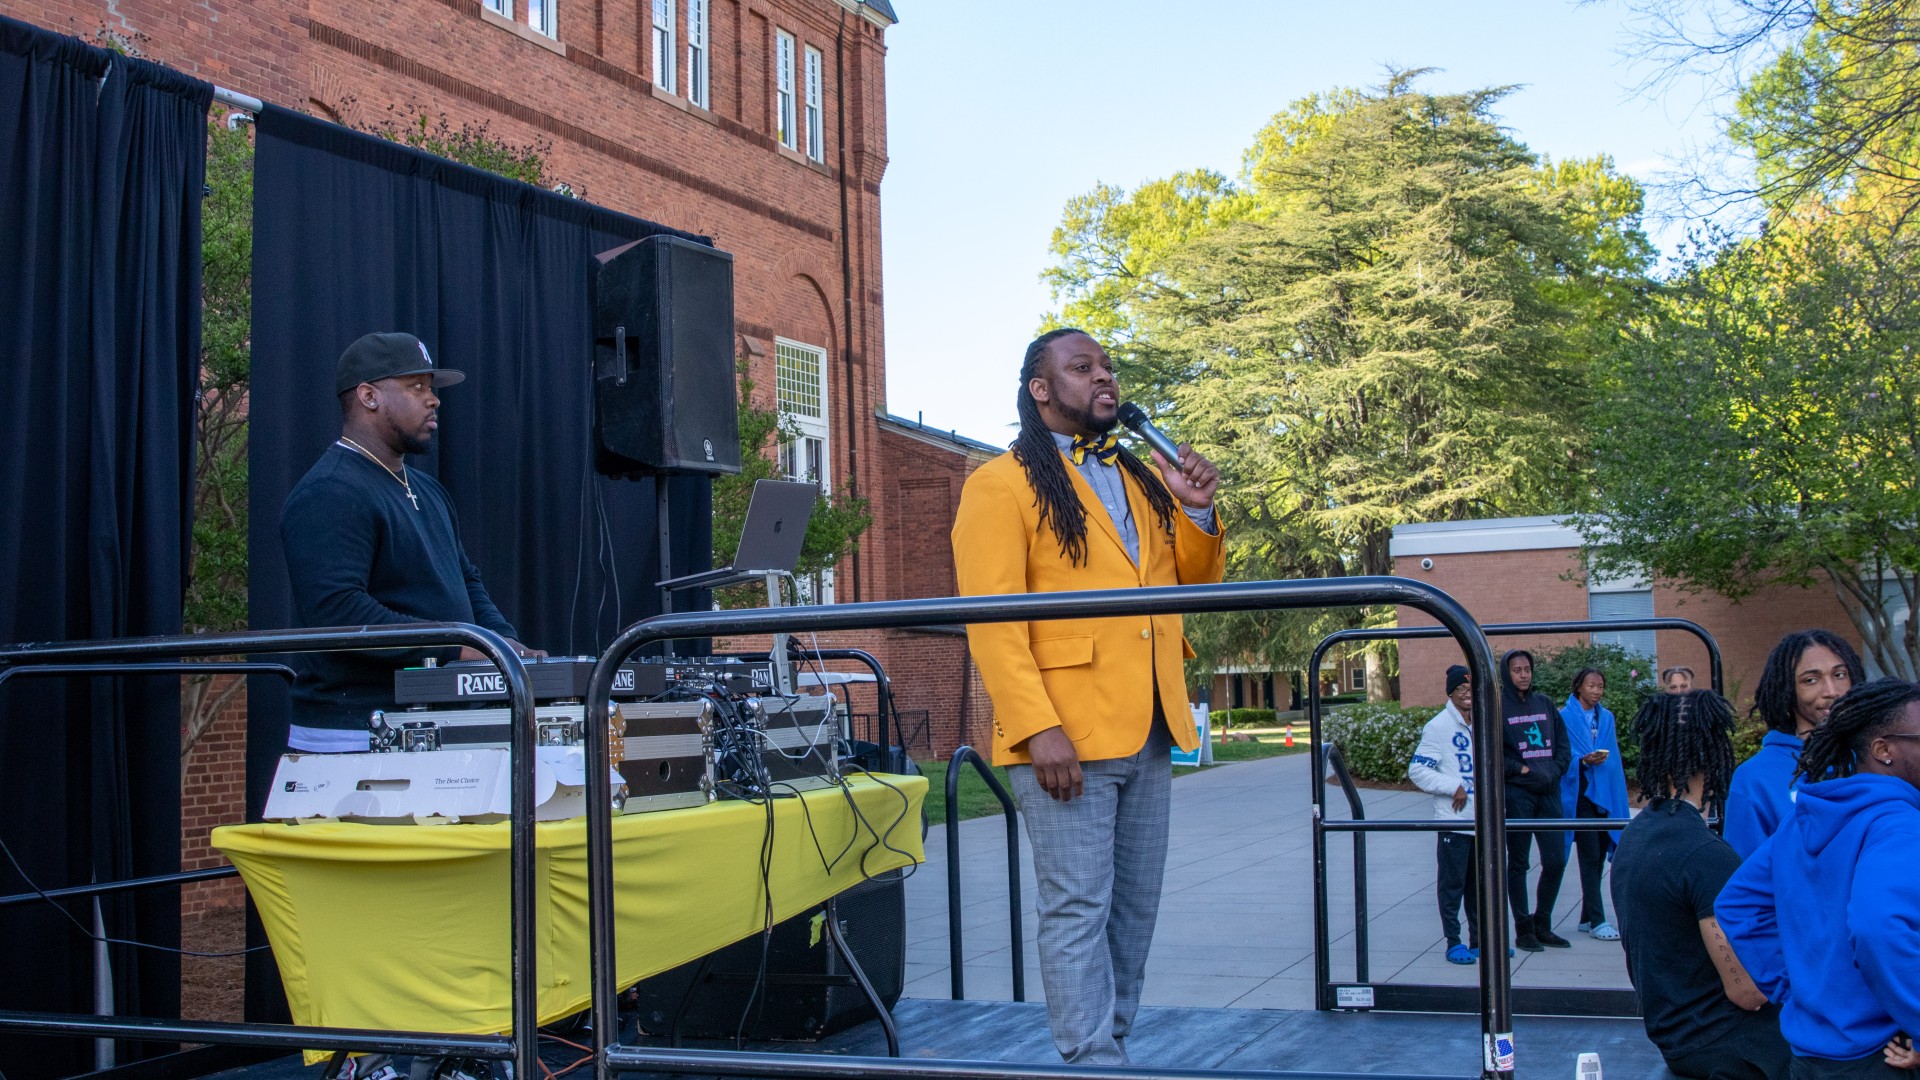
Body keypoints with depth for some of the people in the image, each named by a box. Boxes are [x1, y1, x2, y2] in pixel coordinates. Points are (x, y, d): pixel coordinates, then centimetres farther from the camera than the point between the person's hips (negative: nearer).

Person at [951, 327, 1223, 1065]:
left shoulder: (1142, 480, 19)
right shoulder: (1002, 484, -1)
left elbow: (1191, 589, 23)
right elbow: (991, 618, -10)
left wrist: (1196, 513, 3)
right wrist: (1036, 728, -20)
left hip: (1149, 730, 7)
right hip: (1064, 738, -7)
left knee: (1134, 909, 10)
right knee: (1079, 910, -5)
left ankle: (1109, 1045, 20)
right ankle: (1094, 1062, 0)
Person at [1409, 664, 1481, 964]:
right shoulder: (1439, 726, -9)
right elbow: (1417, 770, -13)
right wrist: (1454, 787, -17)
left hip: (1481, 820, 7)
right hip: (1453, 820, -7)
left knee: (1480, 882, 14)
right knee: (1453, 884, -1)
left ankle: (1479, 939, 24)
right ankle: (1453, 943, 7)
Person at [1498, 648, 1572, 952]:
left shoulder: (1544, 703, 12)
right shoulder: (1498, 705, -3)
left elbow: (1562, 744, 12)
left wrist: (1554, 772, -4)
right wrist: (1523, 771, -13)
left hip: (1549, 791, 5)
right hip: (1516, 793, -4)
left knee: (1556, 860, 3)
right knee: (1518, 863, 2)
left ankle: (1542, 925, 18)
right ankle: (1523, 930, 10)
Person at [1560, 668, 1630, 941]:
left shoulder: (1606, 717, 14)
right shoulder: (1565, 717, -4)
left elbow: (1614, 756, 16)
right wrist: (1583, 761, -23)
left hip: (1606, 793, 6)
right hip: (1581, 793, -6)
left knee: (1598, 856, 9)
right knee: (1590, 857, -7)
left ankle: (1587, 918, 17)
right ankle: (1597, 921, -6)